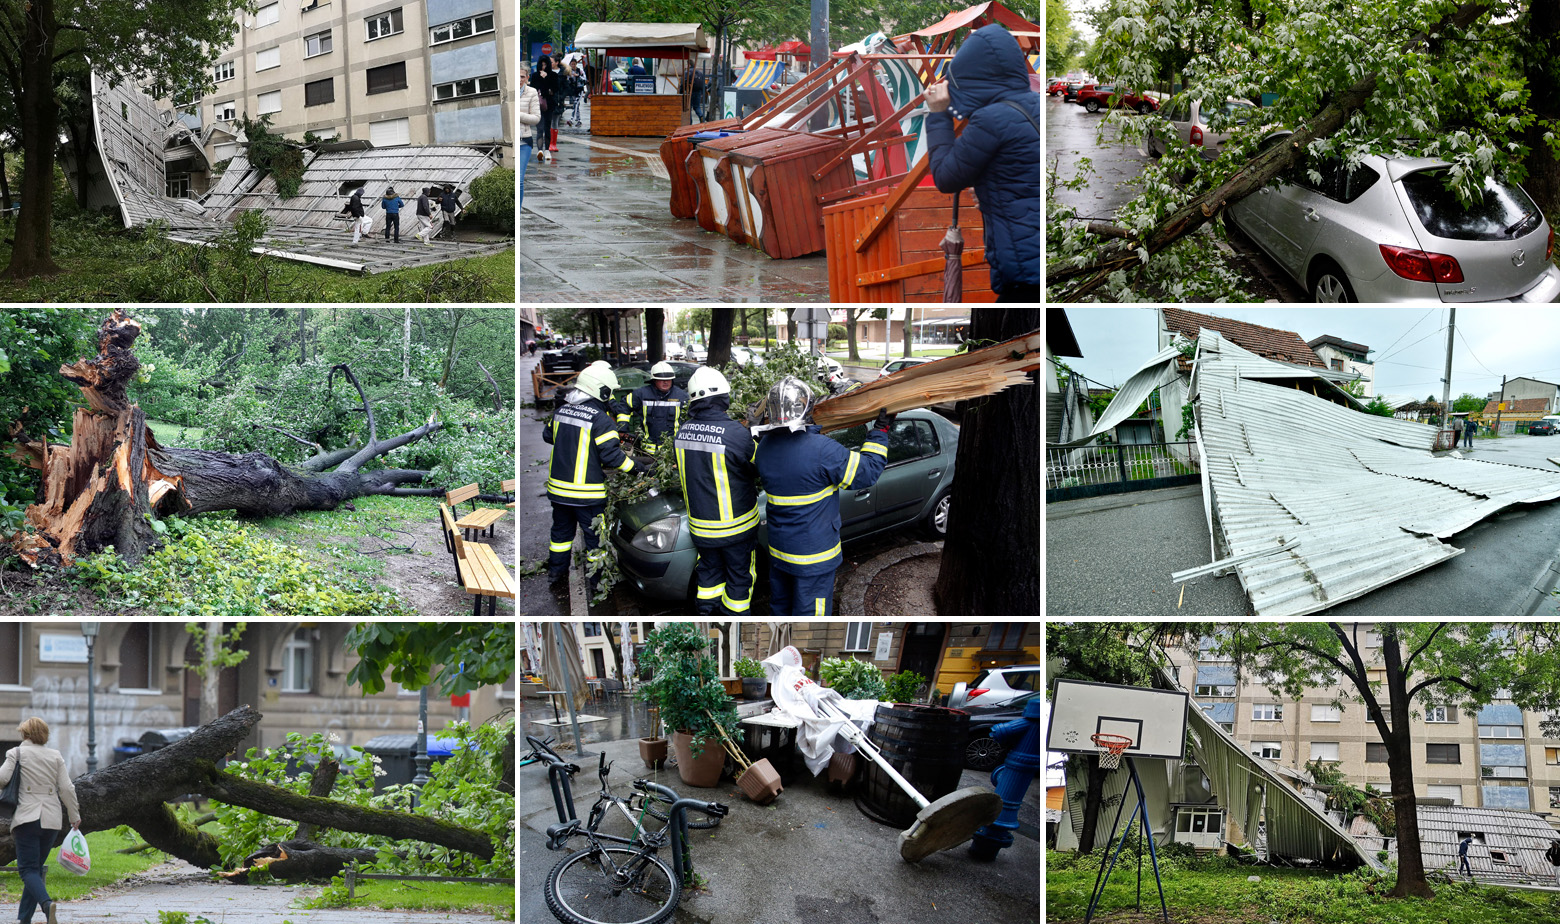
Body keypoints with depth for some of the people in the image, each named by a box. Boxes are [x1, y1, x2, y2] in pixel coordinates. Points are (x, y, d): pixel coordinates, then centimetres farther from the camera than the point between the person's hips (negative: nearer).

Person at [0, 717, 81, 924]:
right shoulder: (56, 756, 9)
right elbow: (66, 789, 5)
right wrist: (75, 816, 13)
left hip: (27, 818, -4)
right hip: (51, 820, 4)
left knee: (28, 869, -6)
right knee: (36, 867, 15)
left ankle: (46, 903, -32)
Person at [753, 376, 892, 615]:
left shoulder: (764, 446, -6)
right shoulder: (821, 449, -26)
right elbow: (867, 473, -18)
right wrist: (879, 433, -5)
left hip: (778, 550, 6)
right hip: (813, 554, -6)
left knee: (780, 606, 23)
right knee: (809, 613, 6)